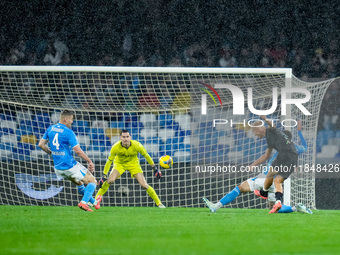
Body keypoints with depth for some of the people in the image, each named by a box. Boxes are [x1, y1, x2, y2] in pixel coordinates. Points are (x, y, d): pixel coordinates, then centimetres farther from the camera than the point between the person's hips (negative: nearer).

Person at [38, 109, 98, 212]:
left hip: (58, 168, 8)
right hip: (70, 166, -8)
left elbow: (41, 144, 10)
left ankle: (93, 202, 40)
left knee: (79, 183, 31)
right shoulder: (68, 132, -15)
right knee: (93, 181, 3)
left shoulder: (50, 129, 5)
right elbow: (78, 150, -19)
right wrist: (90, 161, -9)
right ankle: (84, 202, -16)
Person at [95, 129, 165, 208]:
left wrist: (154, 168, -6)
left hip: (133, 163, 0)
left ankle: (158, 203, 5)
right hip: (119, 163, 0)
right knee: (110, 180, -25)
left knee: (144, 185, -11)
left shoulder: (136, 145, -27)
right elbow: (109, 161, -19)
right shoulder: (116, 147, -28)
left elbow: (146, 156, -11)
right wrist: (104, 175, -20)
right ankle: (97, 198, -7)